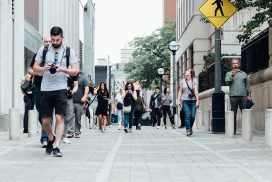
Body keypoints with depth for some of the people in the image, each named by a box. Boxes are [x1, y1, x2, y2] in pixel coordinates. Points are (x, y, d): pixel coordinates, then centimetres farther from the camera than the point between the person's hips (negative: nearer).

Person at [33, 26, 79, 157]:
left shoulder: (69, 51, 2)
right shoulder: (43, 50, 5)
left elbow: (75, 71, 0)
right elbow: (35, 68, 8)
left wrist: (63, 69, -18)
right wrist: (44, 69, -13)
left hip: (60, 89, -2)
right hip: (45, 89, 2)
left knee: (60, 118, -12)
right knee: (45, 120, 6)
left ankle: (56, 147, -11)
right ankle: (51, 139, 33)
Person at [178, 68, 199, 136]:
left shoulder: (194, 81, 6)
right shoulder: (182, 81, 10)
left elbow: (196, 91, -1)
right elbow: (180, 91, 13)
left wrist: (197, 100, -7)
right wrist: (179, 101, 7)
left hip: (193, 101, 0)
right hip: (185, 101, 0)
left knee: (193, 116, -2)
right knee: (187, 116, -10)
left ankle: (190, 128, 22)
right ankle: (188, 131, -5)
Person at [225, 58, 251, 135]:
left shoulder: (244, 74, 17)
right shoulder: (229, 73, 13)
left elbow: (247, 85, 16)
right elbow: (227, 82, -3)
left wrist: (249, 95, 7)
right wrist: (232, 75, -17)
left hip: (243, 96, 1)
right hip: (233, 96, -1)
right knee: (233, 115, -2)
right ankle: (233, 130, 1)